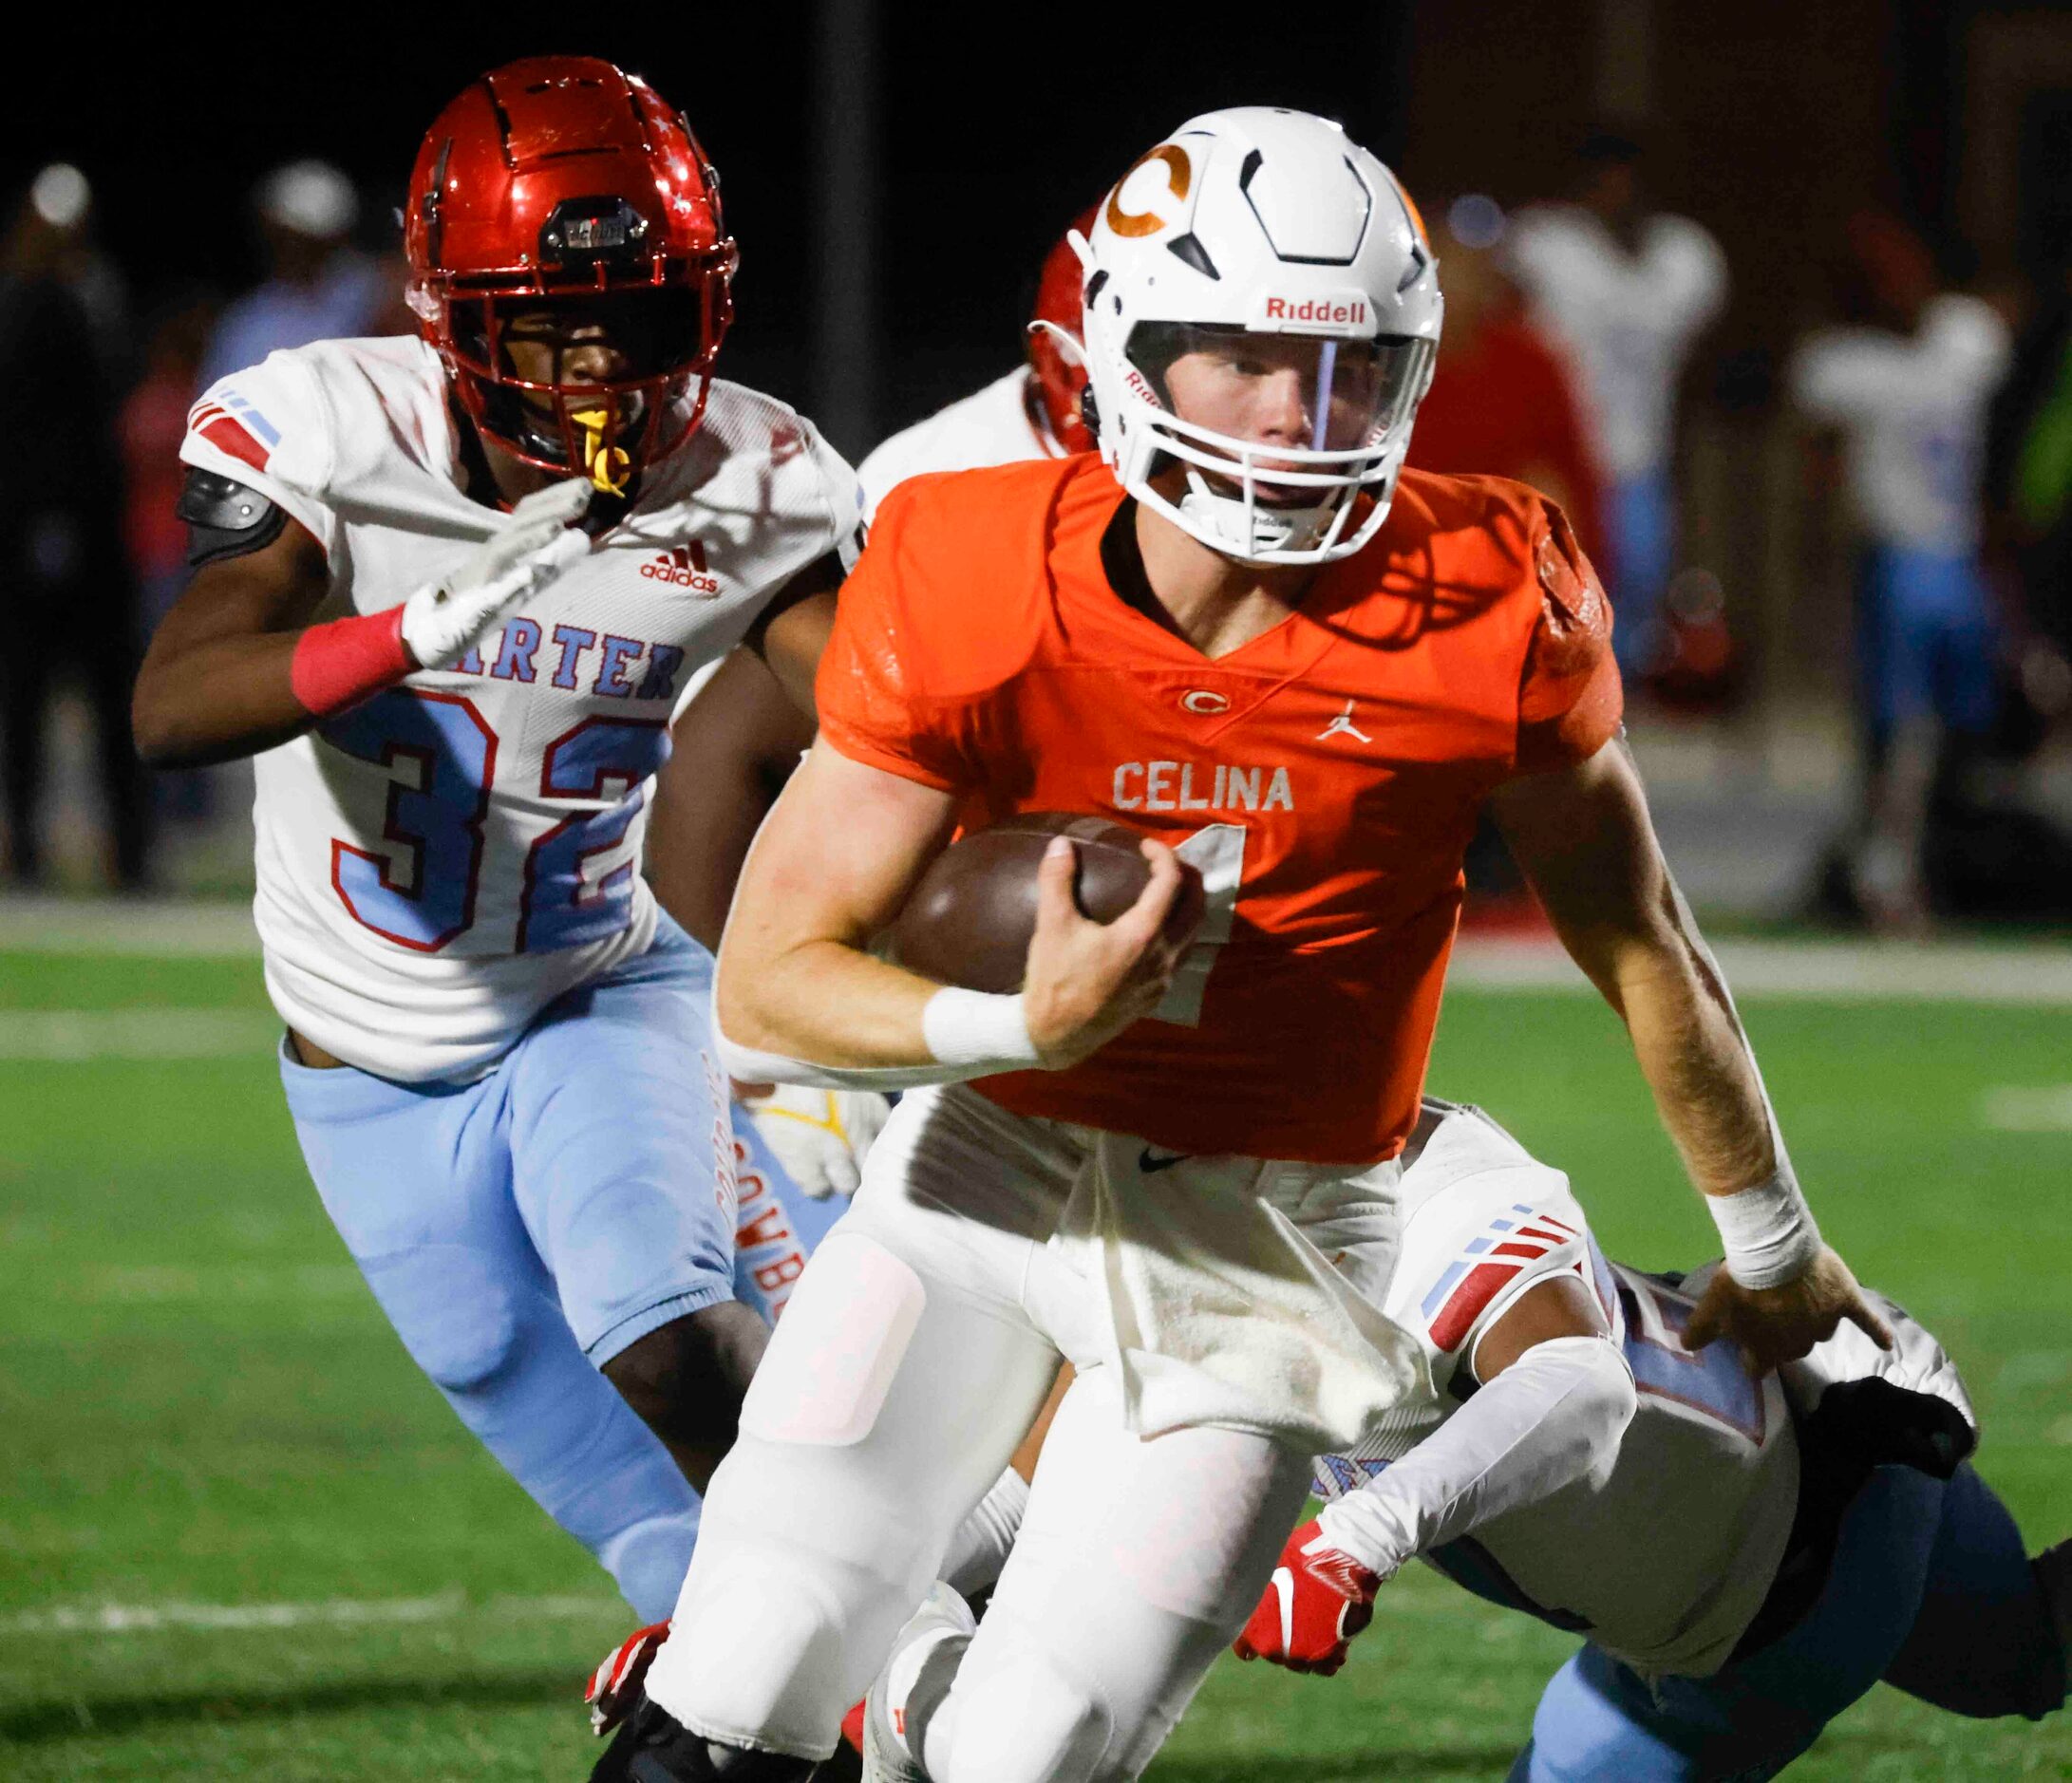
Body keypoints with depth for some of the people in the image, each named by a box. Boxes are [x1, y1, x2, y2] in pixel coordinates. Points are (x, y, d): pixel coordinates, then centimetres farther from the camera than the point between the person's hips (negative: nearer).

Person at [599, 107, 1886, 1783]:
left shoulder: (1491, 606, -15)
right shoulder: (970, 588, -15)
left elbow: (1640, 942, 2)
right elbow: (765, 988, -13)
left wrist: (1771, 1249, 15)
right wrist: (1028, 1024, -32)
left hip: (1261, 1254, -1)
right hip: (987, 1182, 1)